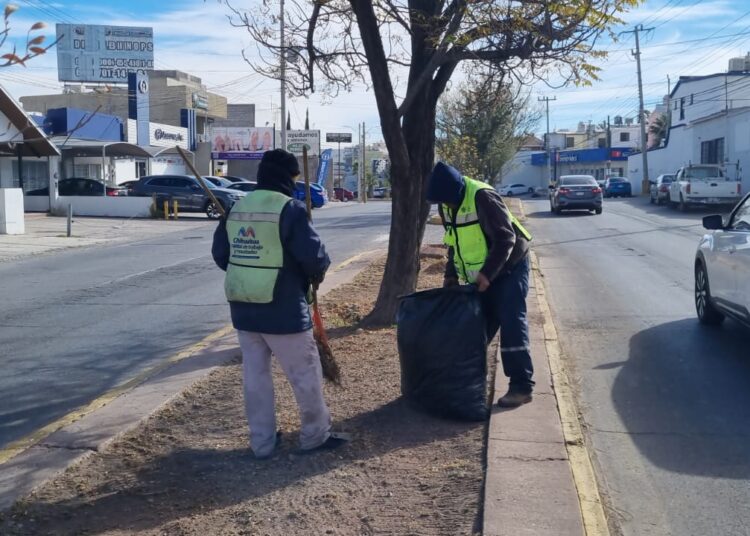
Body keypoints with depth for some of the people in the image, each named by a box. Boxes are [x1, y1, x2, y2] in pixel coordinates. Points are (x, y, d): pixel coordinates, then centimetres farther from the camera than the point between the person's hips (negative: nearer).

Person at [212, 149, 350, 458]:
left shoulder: (237, 208, 6)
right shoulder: (290, 209, -14)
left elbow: (219, 253, 11)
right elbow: (314, 256, -18)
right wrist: (316, 274, 3)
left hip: (243, 308, 7)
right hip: (283, 310, -6)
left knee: (255, 374, 14)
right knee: (305, 373, 9)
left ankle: (262, 441, 22)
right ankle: (315, 435, 22)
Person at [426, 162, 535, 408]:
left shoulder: (482, 197, -26)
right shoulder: (447, 206, 0)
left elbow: (505, 238, -26)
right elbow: (454, 242, 12)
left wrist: (487, 273, -27)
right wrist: (451, 274, 6)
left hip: (509, 267, -7)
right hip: (482, 274, 7)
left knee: (511, 324, -10)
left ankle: (522, 386, -6)